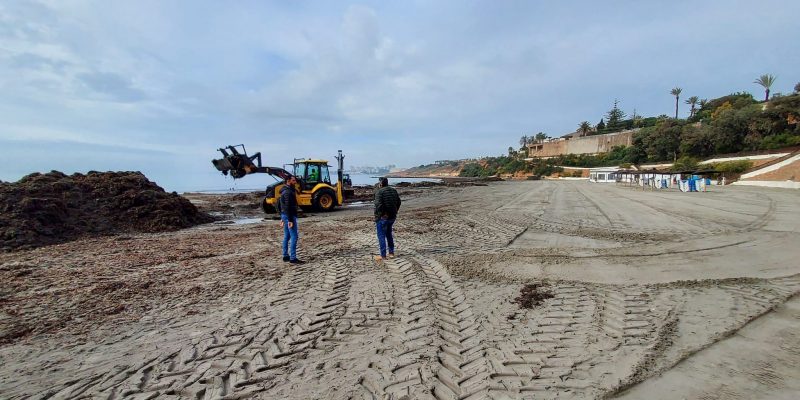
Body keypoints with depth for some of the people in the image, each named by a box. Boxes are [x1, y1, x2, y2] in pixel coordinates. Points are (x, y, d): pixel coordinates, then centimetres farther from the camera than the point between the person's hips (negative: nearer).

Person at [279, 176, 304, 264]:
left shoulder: (284, 191, 16)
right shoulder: (288, 192, -17)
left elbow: (279, 205, 23)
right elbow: (288, 207, -24)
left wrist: (282, 218, 25)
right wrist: (290, 220, -25)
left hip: (284, 215, 11)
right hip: (289, 216, -11)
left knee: (287, 236, 15)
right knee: (294, 237, -8)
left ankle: (285, 256, 21)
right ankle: (293, 258, -7)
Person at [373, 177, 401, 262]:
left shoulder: (379, 192, -15)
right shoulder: (394, 190, 8)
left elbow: (378, 205, -26)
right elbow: (398, 202, 14)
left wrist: (378, 215, -16)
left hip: (382, 217, -7)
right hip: (392, 217, 7)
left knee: (381, 236, 2)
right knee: (389, 234, 21)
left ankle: (383, 256, 5)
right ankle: (391, 253, 24)